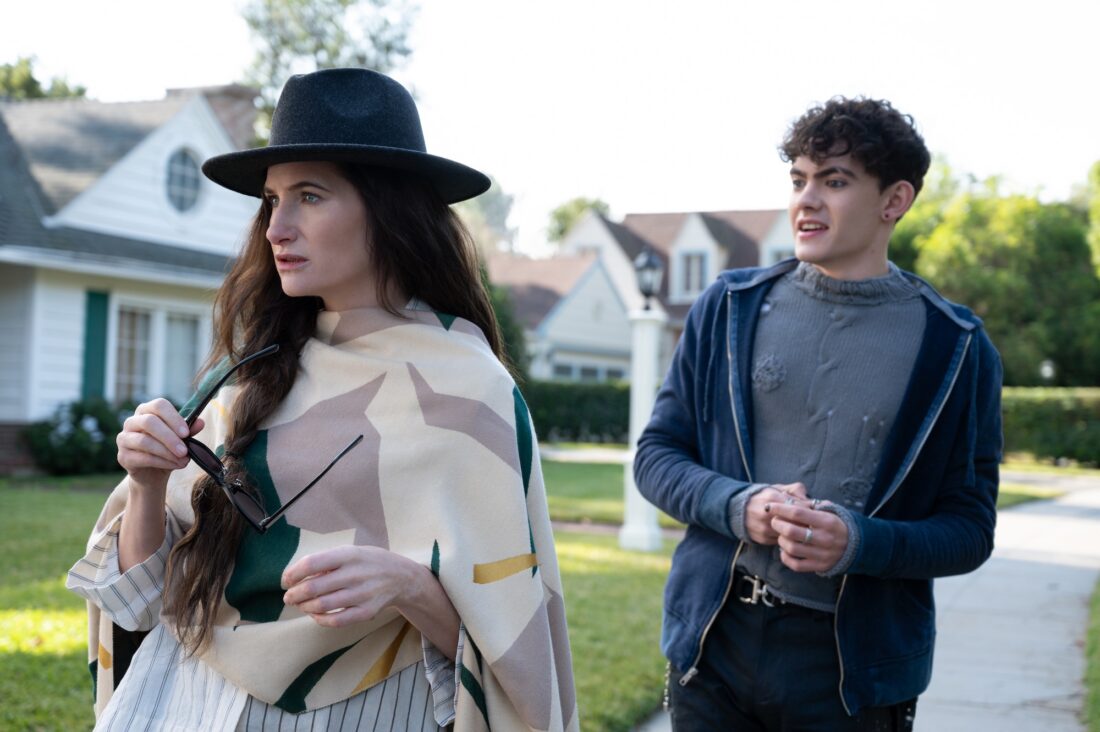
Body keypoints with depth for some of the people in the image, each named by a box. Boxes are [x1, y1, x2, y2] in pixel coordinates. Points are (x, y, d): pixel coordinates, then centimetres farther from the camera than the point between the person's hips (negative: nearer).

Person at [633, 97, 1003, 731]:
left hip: (857, 666, -1)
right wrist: (738, 506, -14)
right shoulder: (729, 309, 2)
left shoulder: (955, 347, -2)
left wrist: (859, 542, -20)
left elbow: (970, 530, -1)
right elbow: (656, 454, 6)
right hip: (715, 641, 1)